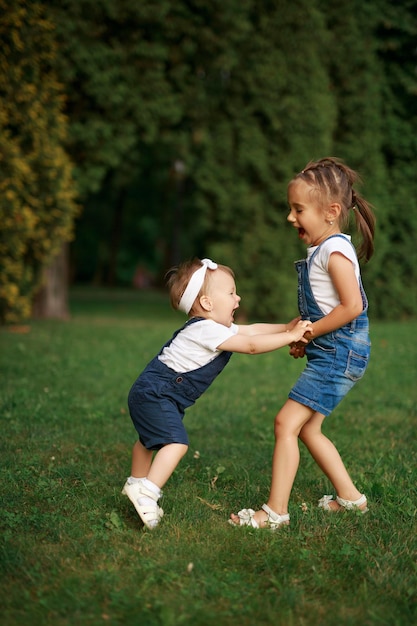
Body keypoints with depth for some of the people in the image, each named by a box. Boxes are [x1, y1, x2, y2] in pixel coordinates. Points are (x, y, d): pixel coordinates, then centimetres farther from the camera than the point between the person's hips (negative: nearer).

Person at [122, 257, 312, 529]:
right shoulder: (207, 330, -23)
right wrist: (291, 336, -20)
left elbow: (252, 330, 13)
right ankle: (147, 492, -25)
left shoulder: (214, 326, 8)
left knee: (150, 441, 27)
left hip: (151, 393, 11)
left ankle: (136, 485, 45)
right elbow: (252, 345, -25)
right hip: (156, 392, -11)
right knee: (176, 442, -23)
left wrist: (286, 327, 4)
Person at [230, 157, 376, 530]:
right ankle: (350, 497, 27)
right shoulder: (321, 251, 14)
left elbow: (352, 306, -24)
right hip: (330, 354, 10)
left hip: (339, 353, -10)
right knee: (308, 429, 16)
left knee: (287, 423, -13)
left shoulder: (335, 250, -16)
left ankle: (276, 512, -9)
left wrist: (309, 332, -16)